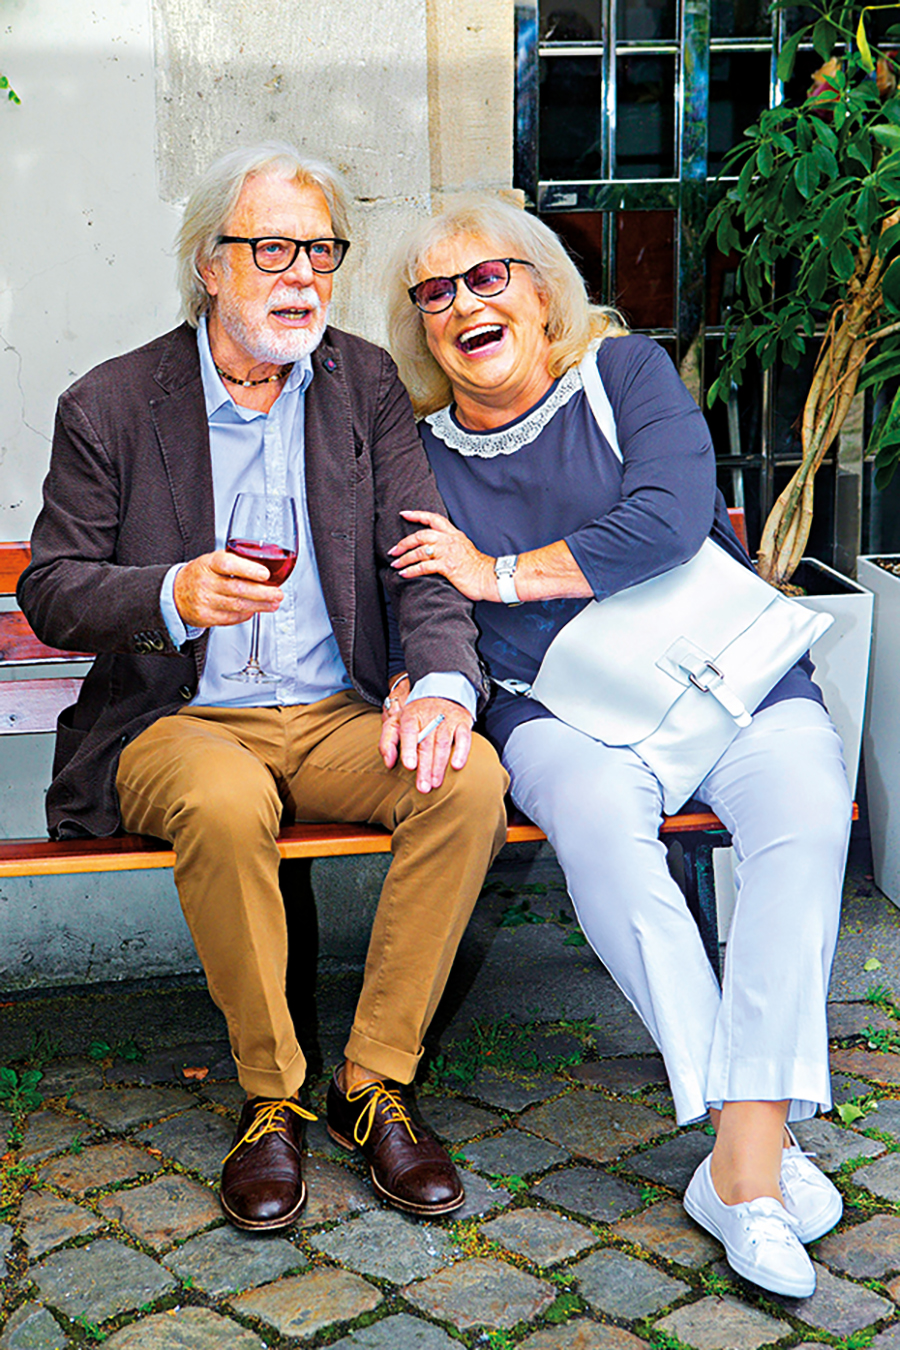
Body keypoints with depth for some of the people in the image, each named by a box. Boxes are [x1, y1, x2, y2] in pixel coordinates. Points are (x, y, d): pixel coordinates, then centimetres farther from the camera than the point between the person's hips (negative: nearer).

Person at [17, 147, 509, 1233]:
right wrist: (170, 595, -21)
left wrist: (443, 682, -19)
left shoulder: (364, 383, 8)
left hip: (338, 715, 3)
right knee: (225, 805, -36)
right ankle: (268, 1096, -12)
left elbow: (427, 559, 1)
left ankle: (375, 1081, -11)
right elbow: (48, 591, 0)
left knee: (469, 779, -26)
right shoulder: (109, 405, 1)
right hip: (179, 724, -2)